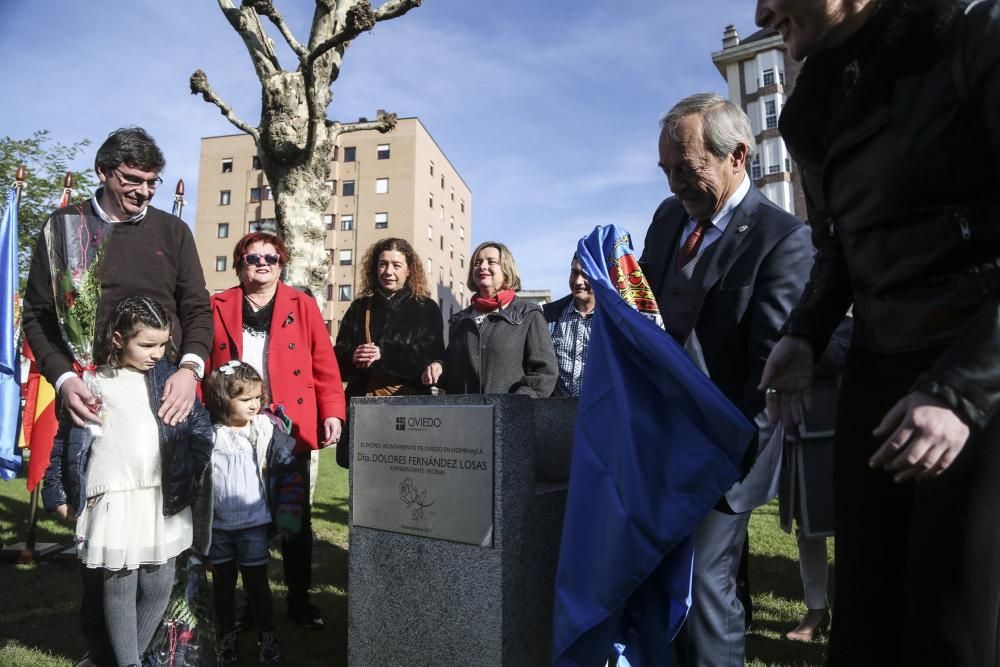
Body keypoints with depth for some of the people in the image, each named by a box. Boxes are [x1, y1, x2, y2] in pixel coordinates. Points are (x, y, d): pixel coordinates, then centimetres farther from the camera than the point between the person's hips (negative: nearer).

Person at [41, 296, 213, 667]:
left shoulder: (170, 378, 3)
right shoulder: (93, 383, -2)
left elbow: (201, 427, 3)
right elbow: (64, 440, 3)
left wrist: (192, 476, -2)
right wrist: (57, 493, 3)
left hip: (165, 499, 2)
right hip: (113, 501, -2)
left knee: (159, 585, 9)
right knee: (119, 586, 7)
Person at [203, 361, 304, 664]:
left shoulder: (267, 430, -10)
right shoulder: (206, 434, -8)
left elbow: (289, 472, -6)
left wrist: (287, 515, -7)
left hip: (254, 525, -1)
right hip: (217, 527, 2)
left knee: (256, 582, 10)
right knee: (222, 584, 17)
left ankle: (268, 638, 27)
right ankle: (227, 639, 35)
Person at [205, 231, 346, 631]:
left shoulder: (303, 305, 5)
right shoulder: (218, 308, 7)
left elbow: (325, 365, 0)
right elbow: (202, 369, 2)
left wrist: (331, 412, -9)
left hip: (292, 431, 0)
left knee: (296, 516, 9)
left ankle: (299, 600, 24)